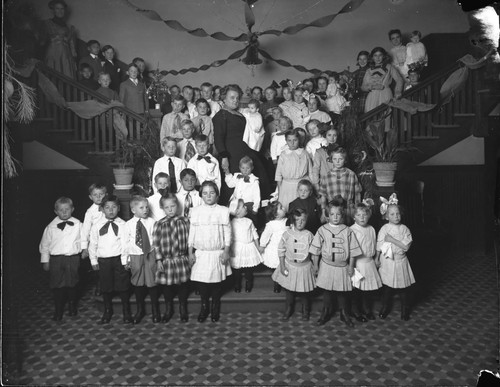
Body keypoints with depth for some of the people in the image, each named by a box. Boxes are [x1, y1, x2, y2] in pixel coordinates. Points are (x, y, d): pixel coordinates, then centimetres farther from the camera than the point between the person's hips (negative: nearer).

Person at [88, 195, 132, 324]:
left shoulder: (122, 224, -5)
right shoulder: (97, 226, 1)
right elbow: (92, 244, 7)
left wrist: (125, 260, -8)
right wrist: (94, 261, 7)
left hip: (119, 259, -2)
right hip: (103, 260, 2)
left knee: (123, 287, 6)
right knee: (106, 288, 13)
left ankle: (126, 312, 22)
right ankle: (107, 311, 32)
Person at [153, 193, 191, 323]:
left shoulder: (184, 221, -3)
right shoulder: (159, 224, -5)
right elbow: (156, 244, -4)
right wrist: (159, 260, -8)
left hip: (182, 260, 0)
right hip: (166, 261, 0)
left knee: (183, 284, 10)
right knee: (166, 285, 12)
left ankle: (183, 309, 31)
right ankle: (168, 310, 34)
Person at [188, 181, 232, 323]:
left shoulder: (223, 211, -4)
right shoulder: (195, 211, 1)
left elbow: (227, 232, -2)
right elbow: (191, 232, 5)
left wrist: (226, 252, -5)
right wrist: (190, 252, 3)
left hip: (217, 253, -1)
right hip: (200, 253, 1)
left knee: (217, 281, 8)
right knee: (201, 281, 5)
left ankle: (215, 308, 30)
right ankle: (204, 307, 28)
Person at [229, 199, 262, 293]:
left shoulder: (249, 222, 3)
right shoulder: (232, 223, -6)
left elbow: (255, 235, 9)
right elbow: (230, 238, -5)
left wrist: (258, 248, 8)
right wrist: (231, 250, -8)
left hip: (249, 248, 3)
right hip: (237, 249, -2)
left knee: (249, 270, 10)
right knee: (236, 271, 8)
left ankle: (248, 286, 26)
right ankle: (237, 286, 24)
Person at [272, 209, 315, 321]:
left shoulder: (308, 235, -12)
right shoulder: (287, 234, -10)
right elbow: (281, 250, -4)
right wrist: (282, 266, -6)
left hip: (304, 267, -1)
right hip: (289, 266, 1)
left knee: (305, 292, 13)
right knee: (289, 290, 16)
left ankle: (305, 311, 37)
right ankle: (288, 310, 37)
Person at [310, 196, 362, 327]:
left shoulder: (347, 231, -5)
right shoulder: (322, 230, -6)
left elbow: (352, 250, -1)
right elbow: (316, 249, 0)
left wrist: (351, 266, -1)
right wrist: (315, 264, 2)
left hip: (342, 267, 1)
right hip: (327, 266, 0)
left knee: (343, 291, 11)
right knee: (327, 290, 10)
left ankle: (344, 314, 30)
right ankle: (325, 313, 28)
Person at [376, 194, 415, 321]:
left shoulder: (404, 229, -5)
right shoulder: (384, 229, -7)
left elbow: (406, 246, -15)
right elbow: (379, 245, 0)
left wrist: (392, 240, -19)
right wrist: (377, 258, 2)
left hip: (400, 262, 1)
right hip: (387, 262, 0)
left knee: (403, 288, 9)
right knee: (387, 287, 11)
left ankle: (405, 310, 26)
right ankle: (385, 308, 29)